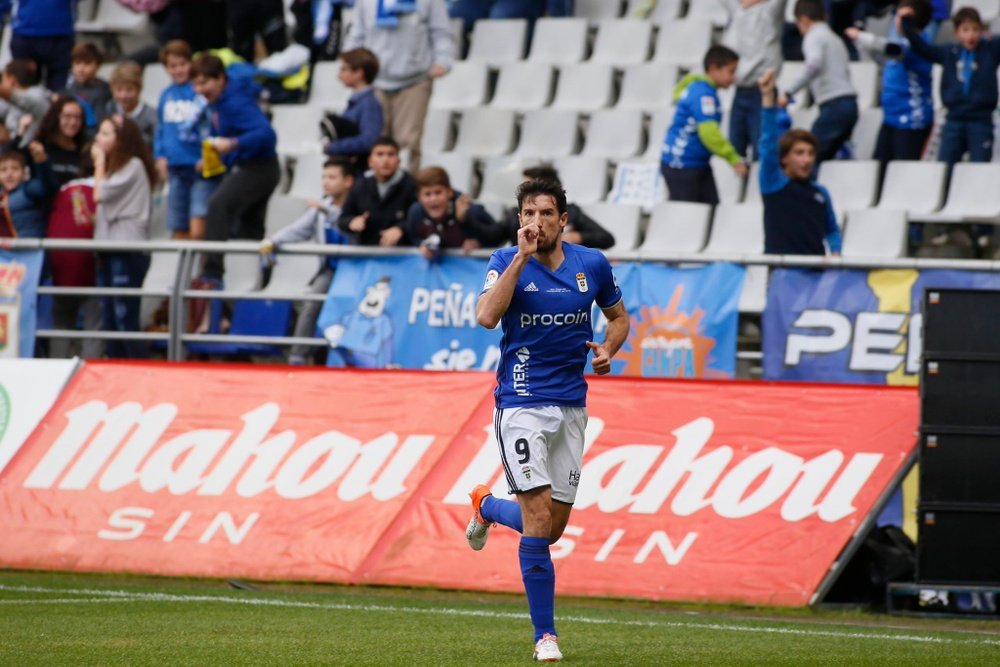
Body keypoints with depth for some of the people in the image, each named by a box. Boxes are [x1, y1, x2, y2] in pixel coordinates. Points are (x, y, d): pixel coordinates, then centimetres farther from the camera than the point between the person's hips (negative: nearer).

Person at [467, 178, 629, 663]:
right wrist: (522, 256, -24)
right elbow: (486, 317, -25)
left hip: (571, 406, 4)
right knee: (539, 517, -14)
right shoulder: (507, 263, -6)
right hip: (522, 405, -4)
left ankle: (487, 507, 40)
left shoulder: (592, 264, 3)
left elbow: (618, 316, 19)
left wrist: (607, 349, -3)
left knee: (553, 527, 7)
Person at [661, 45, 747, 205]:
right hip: (681, 166, -10)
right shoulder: (702, 95, -19)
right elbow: (709, 132, -28)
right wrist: (734, 159, -26)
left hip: (699, 165, 10)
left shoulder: (702, 90, 11)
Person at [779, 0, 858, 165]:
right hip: (850, 104, 8)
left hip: (834, 104, -8)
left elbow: (815, 64, -22)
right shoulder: (835, 39, 25)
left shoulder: (813, 37, -2)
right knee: (824, 157, 8)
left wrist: (789, 92, -21)